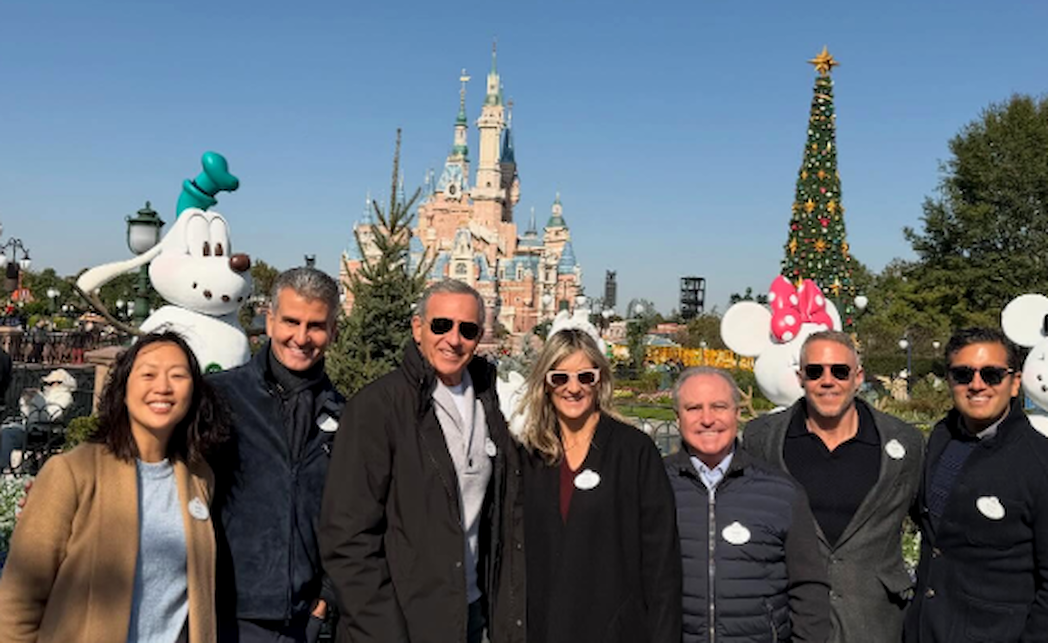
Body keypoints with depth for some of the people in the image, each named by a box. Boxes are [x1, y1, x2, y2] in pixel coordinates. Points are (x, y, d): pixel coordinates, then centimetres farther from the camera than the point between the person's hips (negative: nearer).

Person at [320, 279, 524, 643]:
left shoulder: (488, 405, 4)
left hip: (472, 612, 5)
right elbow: (349, 538, -14)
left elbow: (503, 516, 9)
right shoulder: (376, 407, -13)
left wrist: (508, 612, 4)